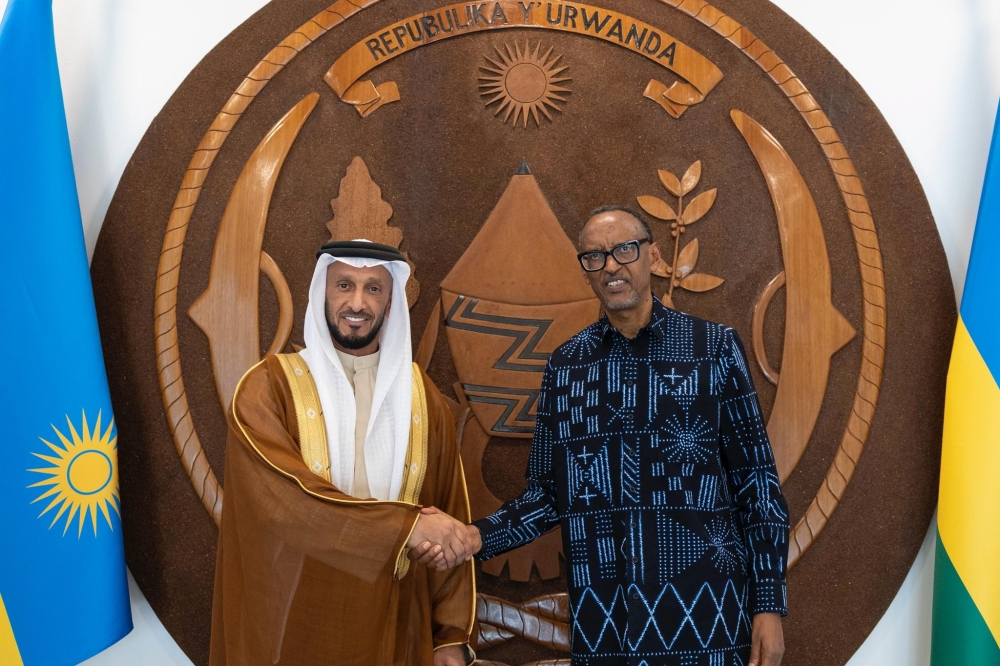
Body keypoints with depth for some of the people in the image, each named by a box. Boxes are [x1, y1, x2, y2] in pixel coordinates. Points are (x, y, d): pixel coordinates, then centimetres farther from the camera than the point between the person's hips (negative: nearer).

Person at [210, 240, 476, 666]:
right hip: (295, 629, -2)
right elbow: (281, 497, -21)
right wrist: (405, 524, -25)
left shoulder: (422, 397, 3)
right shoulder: (269, 386, -7)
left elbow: (451, 518, 3)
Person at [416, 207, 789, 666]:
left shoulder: (715, 347, -3)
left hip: (706, 619, -2)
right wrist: (477, 536, -10)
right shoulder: (564, 366, 4)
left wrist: (769, 605, -4)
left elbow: (756, 483, -2)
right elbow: (550, 494, 5)